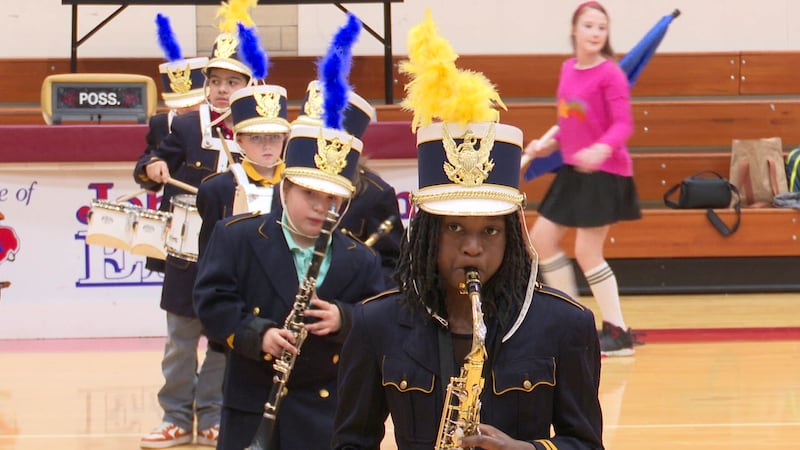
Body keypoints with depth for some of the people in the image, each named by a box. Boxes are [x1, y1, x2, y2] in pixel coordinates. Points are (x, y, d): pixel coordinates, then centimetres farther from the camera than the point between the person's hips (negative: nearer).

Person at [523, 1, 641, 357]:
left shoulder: (610, 74, -14)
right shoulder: (568, 69, 7)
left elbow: (623, 124, -22)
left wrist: (601, 149, -38)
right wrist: (548, 145, 11)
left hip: (604, 173, -8)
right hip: (573, 170, 8)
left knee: (587, 252, -8)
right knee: (541, 238, 11)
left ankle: (618, 333, 2)